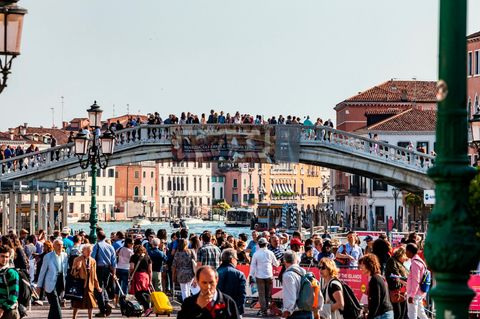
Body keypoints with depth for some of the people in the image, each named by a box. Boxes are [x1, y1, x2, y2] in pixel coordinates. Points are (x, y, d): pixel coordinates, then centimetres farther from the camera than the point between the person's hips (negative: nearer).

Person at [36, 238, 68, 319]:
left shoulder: (65, 256, 5)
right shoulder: (48, 257, -6)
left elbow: (65, 270, 12)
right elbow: (42, 271, -1)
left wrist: (65, 284, 8)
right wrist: (39, 285, 0)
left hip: (60, 283, 5)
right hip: (51, 284, -4)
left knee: (53, 306, 13)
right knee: (56, 306, -11)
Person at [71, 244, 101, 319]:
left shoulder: (93, 261, 9)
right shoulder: (77, 260, -4)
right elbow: (73, 273, -6)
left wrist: (97, 286, 13)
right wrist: (77, 268, -26)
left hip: (90, 285, 4)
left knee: (91, 304, 3)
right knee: (77, 304, 3)